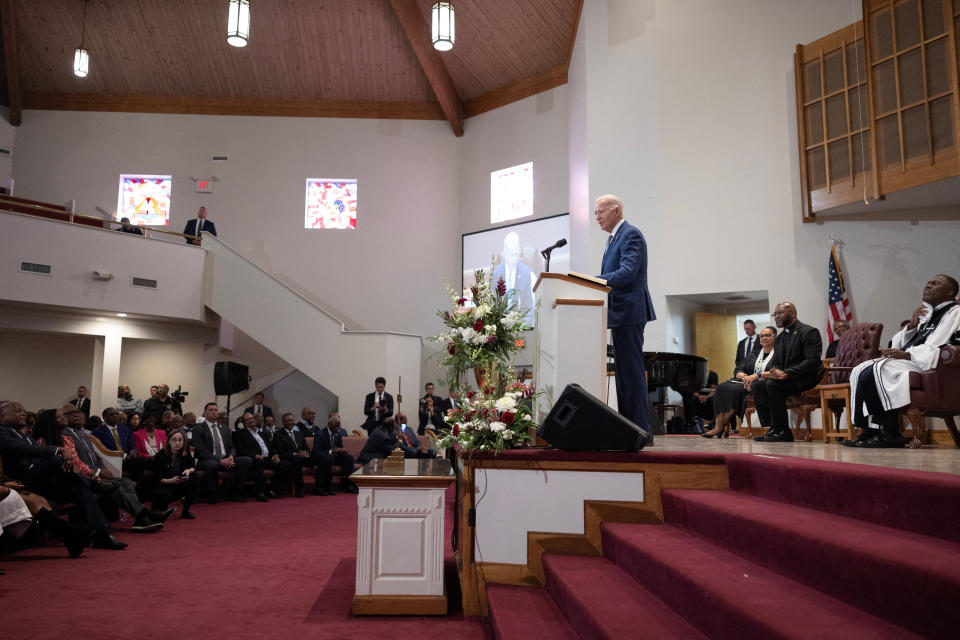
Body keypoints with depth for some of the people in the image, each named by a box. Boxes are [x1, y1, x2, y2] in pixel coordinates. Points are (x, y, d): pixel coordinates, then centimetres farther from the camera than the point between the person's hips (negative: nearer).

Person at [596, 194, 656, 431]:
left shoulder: (631, 235, -10)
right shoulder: (614, 238, 21)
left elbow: (627, 273, -21)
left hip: (629, 312, -11)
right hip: (620, 314, 11)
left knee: (631, 369, -11)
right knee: (623, 370, 12)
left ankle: (640, 429, -8)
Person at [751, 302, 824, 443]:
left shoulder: (809, 332, -7)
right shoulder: (779, 338, 20)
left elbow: (812, 361, -18)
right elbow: (777, 364, 19)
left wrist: (786, 373, -27)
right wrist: (770, 373, -6)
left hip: (805, 378, -8)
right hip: (785, 378, 8)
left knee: (772, 384, -31)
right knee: (756, 385, -12)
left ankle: (782, 432, -23)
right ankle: (771, 429, -13)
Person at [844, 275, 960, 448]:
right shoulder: (927, 313, 26)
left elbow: (934, 347, -14)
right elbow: (899, 343, 18)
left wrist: (906, 354, -19)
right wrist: (911, 325, 3)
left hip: (926, 362, -9)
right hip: (909, 359, 9)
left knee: (875, 370, -28)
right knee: (859, 370, -9)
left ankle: (891, 435, -25)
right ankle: (870, 430, -16)